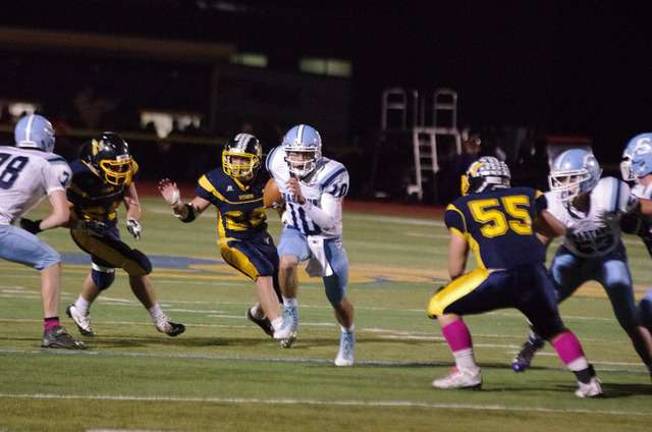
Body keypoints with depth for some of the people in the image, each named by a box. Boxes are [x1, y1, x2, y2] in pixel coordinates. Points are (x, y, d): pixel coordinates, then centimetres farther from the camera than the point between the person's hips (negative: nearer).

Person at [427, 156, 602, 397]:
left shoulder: (462, 207, 16)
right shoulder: (526, 197, 22)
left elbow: (456, 262, 15)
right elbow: (558, 230, 33)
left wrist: (454, 283, 34)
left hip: (498, 277, -4)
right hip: (536, 276, 4)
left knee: (441, 307, 15)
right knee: (554, 329, 27)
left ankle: (467, 372, 8)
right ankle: (587, 380, 13)